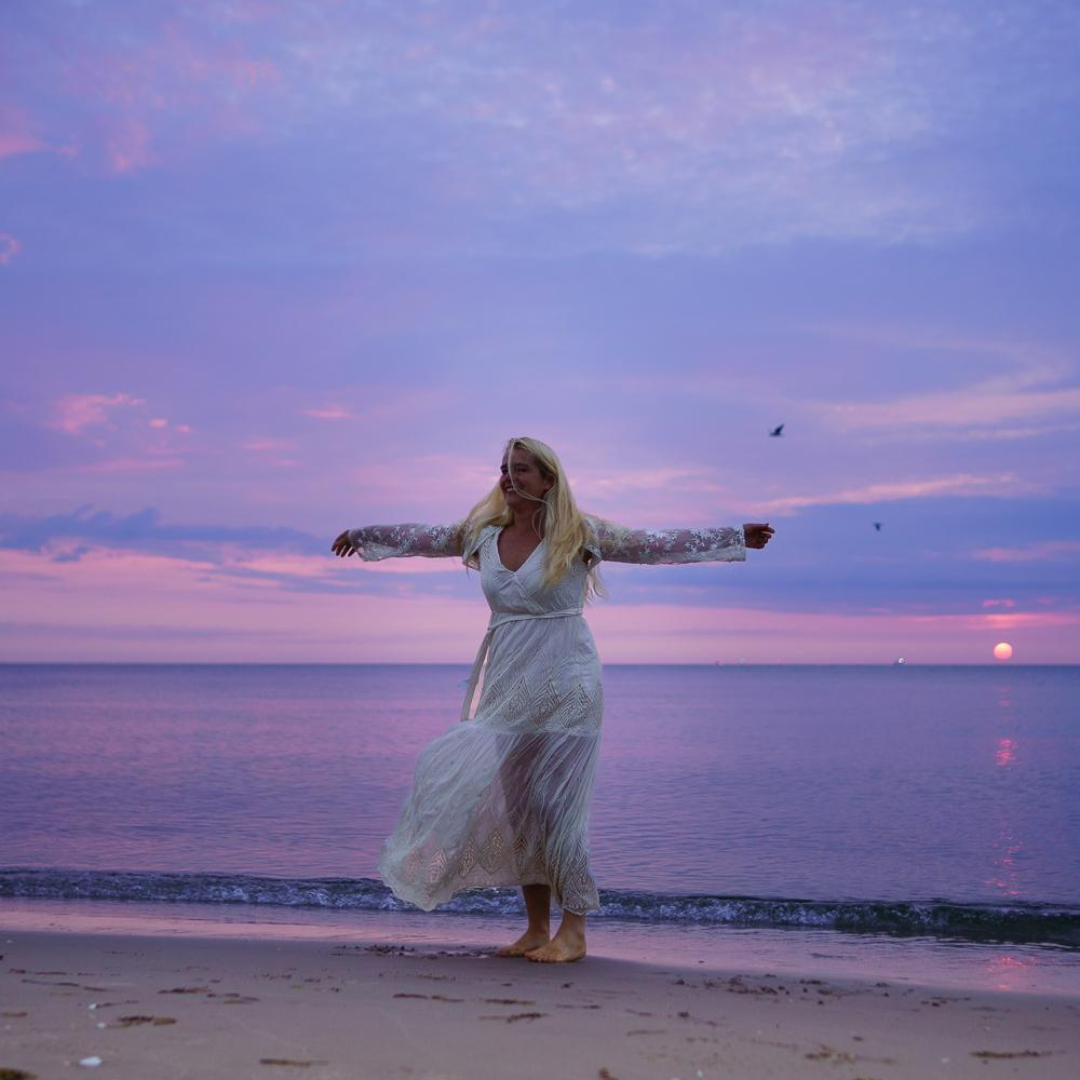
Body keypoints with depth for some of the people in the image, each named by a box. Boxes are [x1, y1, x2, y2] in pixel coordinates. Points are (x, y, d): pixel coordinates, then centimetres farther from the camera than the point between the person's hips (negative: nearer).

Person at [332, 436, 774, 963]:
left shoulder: (577, 535, -6)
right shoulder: (483, 533, 7)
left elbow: (658, 543, -7)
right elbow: (421, 538, 21)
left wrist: (735, 536, -10)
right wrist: (364, 534, 30)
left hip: (564, 687, -5)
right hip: (508, 687, 5)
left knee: (553, 806, -7)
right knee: (516, 806, 8)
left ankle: (574, 931, 5)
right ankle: (537, 928, 20)